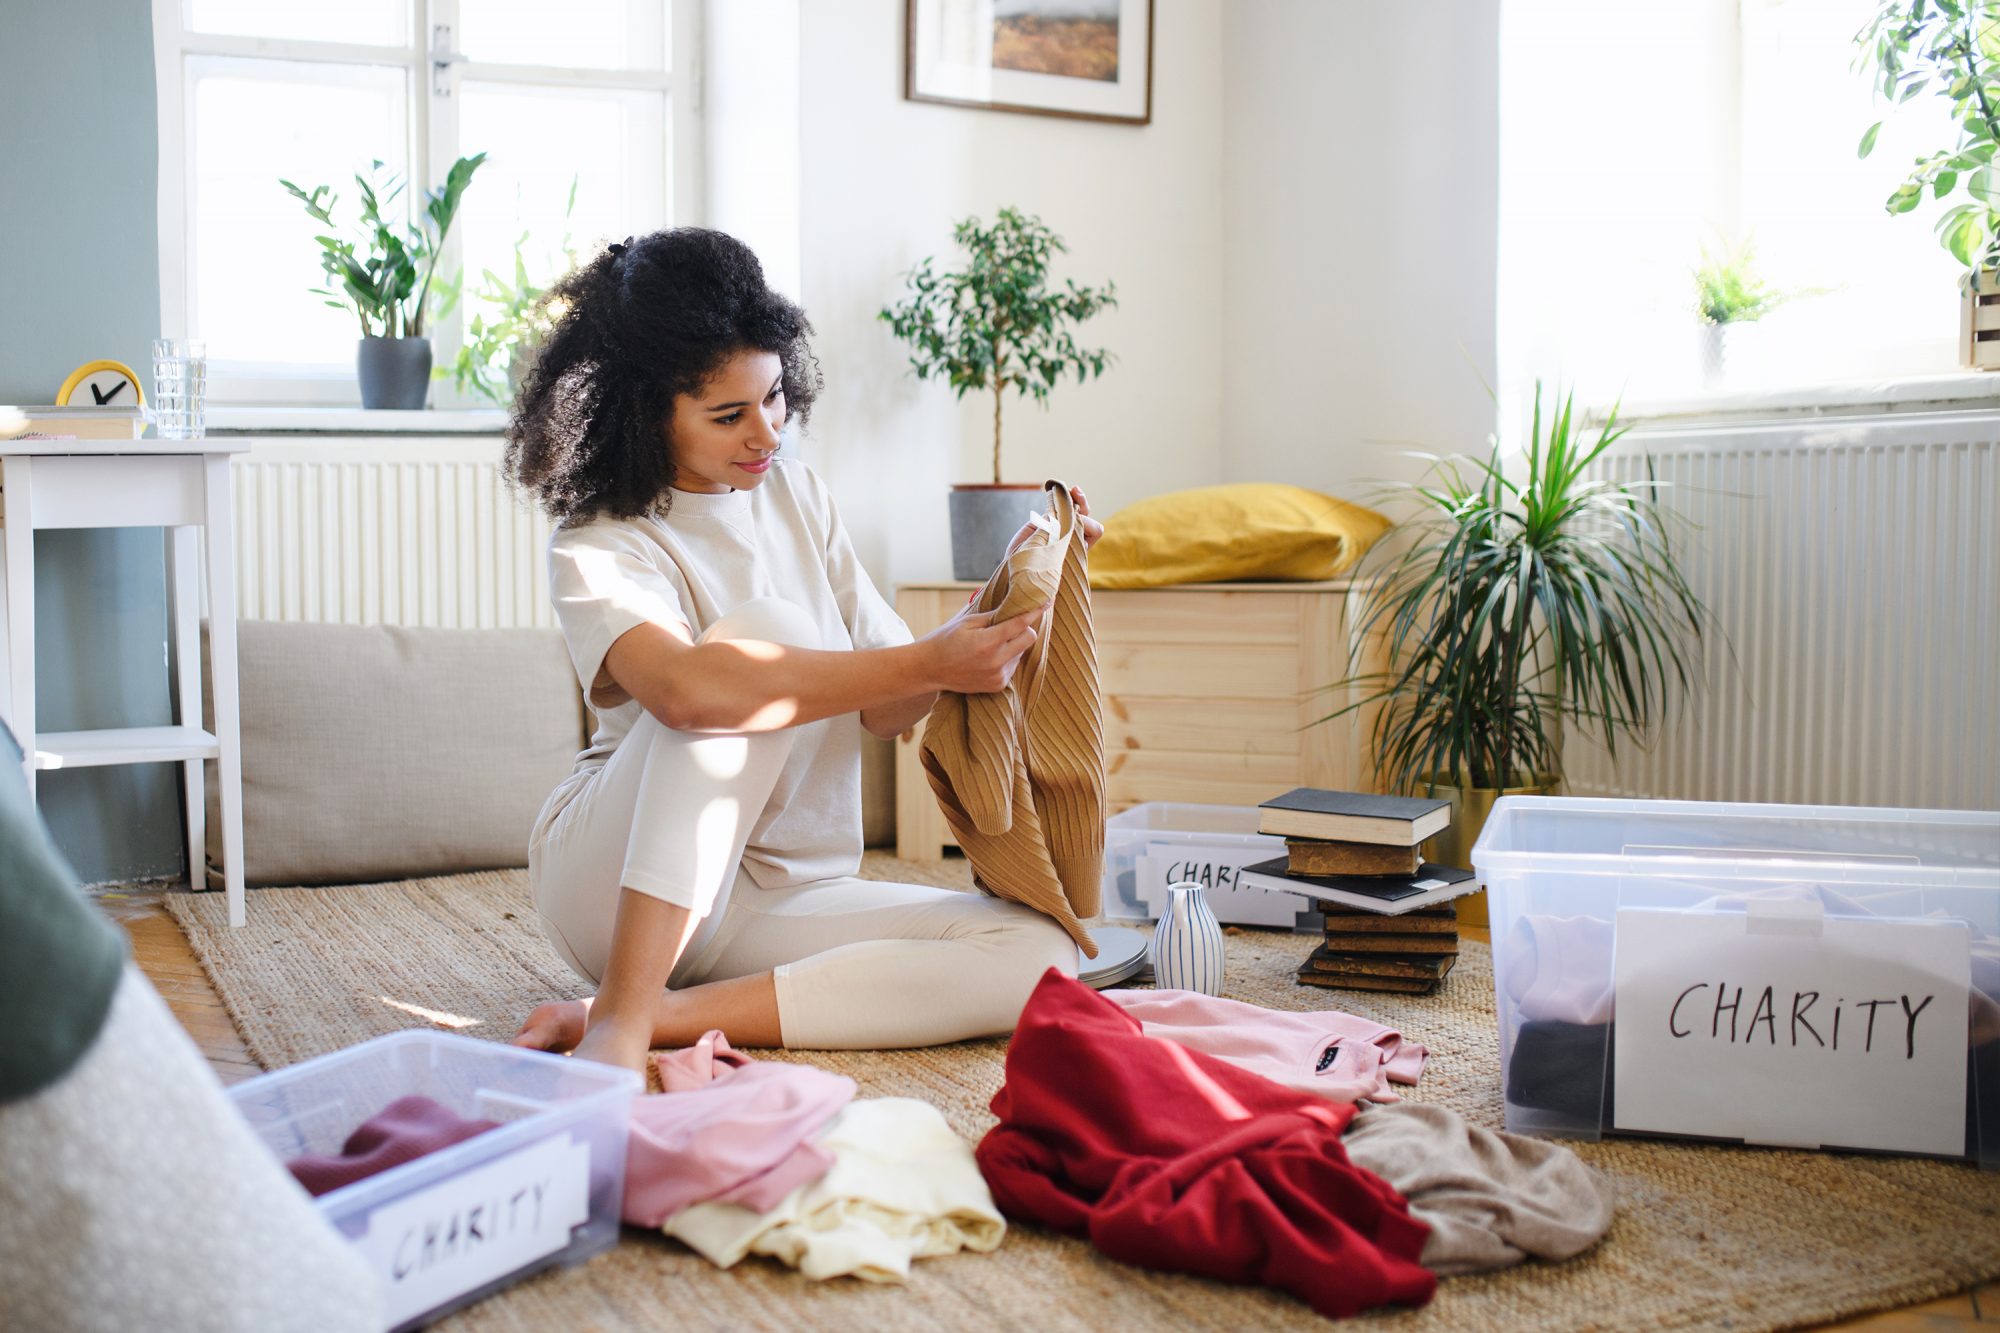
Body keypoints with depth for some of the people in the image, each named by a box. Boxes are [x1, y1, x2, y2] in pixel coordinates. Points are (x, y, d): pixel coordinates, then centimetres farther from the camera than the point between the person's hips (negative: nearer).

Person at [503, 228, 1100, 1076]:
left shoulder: (795, 496, 7)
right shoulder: (596, 550, -11)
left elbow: (885, 710, 5)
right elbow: (684, 688, -34)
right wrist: (928, 664, -33)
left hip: (777, 898, 6)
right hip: (612, 883, -5)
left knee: (1037, 956, -19)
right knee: (769, 625, -29)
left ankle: (667, 1014, -23)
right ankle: (621, 1015, -32)